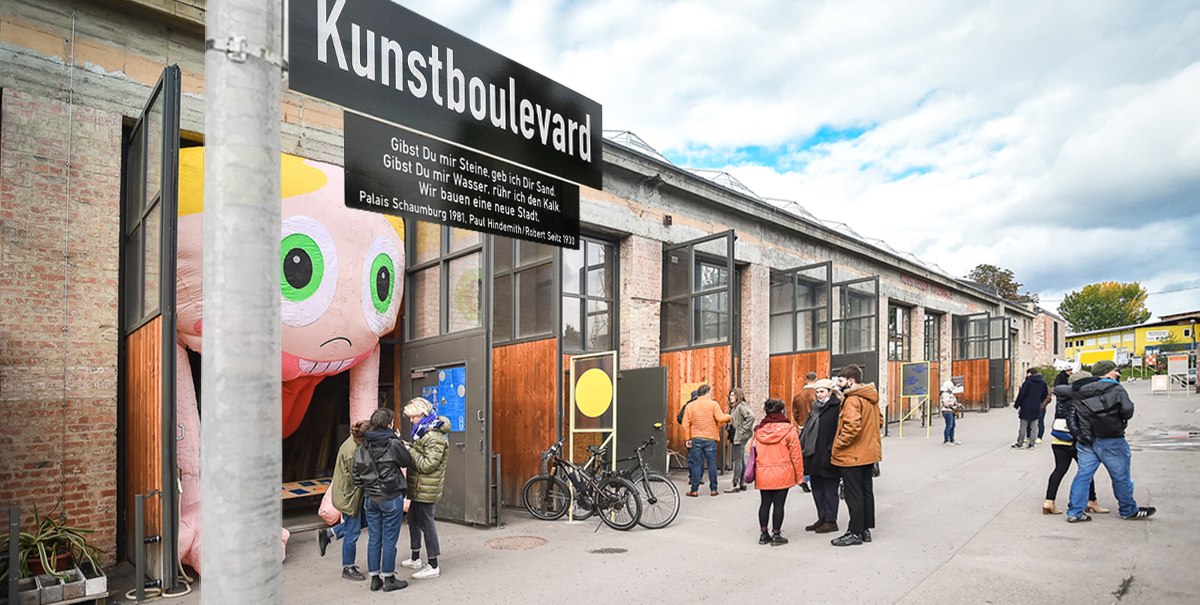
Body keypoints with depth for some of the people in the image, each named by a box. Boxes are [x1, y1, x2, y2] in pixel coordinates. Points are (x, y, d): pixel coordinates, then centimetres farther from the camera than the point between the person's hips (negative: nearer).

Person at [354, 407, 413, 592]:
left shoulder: (362, 447, 2)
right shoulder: (393, 443, -15)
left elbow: (357, 476, 5)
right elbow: (408, 462, -1)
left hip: (370, 499, 6)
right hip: (391, 498, -5)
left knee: (374, 539, 13)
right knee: (389, 539, 4)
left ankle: (374, 578, 22)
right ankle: (388, 579, 14)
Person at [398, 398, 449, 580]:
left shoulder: (434, 436, -19)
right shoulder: (424, 432, 14)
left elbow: (428, 465, -23)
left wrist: (410, 451, -18)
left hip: (426, 489, -10)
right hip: (418, 488, 10)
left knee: (426, 523, -4)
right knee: (413, 520, 20)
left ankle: (433, 566, 6)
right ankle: (415, 559, 35)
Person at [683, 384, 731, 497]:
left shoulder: (690, 406, 3)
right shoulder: (713, 404, -4)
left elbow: (685, 424, -2)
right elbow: (720, 418, -13)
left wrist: (688, 439, 3)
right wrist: (729, 416, 6)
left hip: (696, 439, 2)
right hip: (710, 439, -2)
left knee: (696, 464, 4)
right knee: (712, 464, 7)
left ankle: (694, 490, 5)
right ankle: (713, 489, 11)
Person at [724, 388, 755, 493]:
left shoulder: (741, 406, -14)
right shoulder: (733, 407, 16)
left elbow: (751, 416, -26)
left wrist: (743, 430, -22)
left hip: (740, 437, -10)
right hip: (735, 436, 10)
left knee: (737, 460, -7)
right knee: (741, 460, 13)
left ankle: (735, 484, -4)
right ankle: (742, 483, 19)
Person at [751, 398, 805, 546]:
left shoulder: (759, 430, 2)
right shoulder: (788, 429, -7)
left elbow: (753, 451, 7)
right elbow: (796, 453, -6)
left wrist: (754, 472, 17)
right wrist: (799, 475, 2)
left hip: (762, 474, 3)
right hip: (782, 474, -3)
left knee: (765, 503, 12)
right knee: (779, 504, 4)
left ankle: (764, 534, 19)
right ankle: (776, 535, 9)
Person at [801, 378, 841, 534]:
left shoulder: (836, 407, -11)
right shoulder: (816, 407, 15)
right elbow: (807, 429, 18)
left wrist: (833, 450, -22)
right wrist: (801, 446, 12)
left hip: (827, 457, -8)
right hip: (814, 456, 8)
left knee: (829, 490, 3)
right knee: (817, 489, 15)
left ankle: (831, 521, 13)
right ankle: (822, 518, 26)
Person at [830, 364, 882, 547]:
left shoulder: (853, 399, -20)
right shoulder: (870, 397, 9)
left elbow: (852, 426, -31)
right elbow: (879, 421, 18)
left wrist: (838, 445, -20)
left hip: (852, 455, -9)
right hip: (869, 453, 9)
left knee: (853, 495, 0)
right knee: (866, 491, 16)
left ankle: (855, 533, 8)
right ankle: (866, 529, 25)